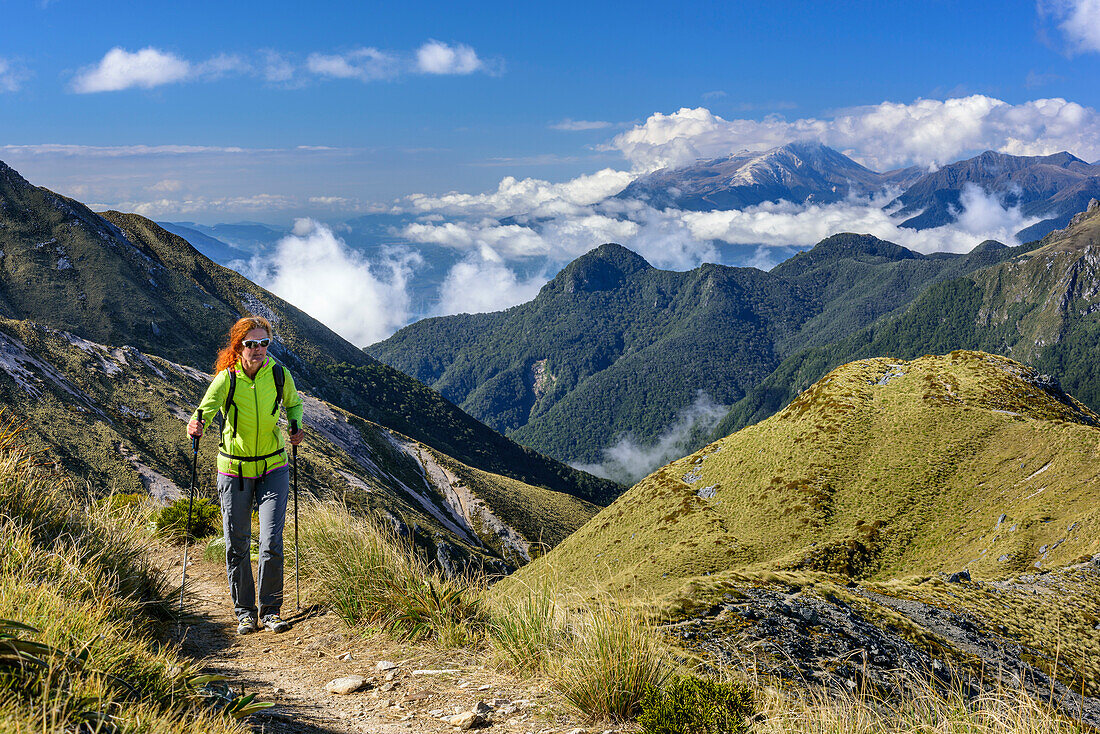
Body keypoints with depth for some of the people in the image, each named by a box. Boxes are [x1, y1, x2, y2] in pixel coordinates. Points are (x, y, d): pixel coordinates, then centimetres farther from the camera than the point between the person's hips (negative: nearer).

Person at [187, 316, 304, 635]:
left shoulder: (279, 374, -6)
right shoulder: (226, 378, -11)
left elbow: (293, 404, 14)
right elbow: (207, 406, -26)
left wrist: (296, 428, -3)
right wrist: (195, 424, -47)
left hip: (273, 468, 0)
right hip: (234, 470, 0)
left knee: (272, 542, -9)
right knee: (236, 546, 6)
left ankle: (270, 610, 9)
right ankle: (245, 611, 22)